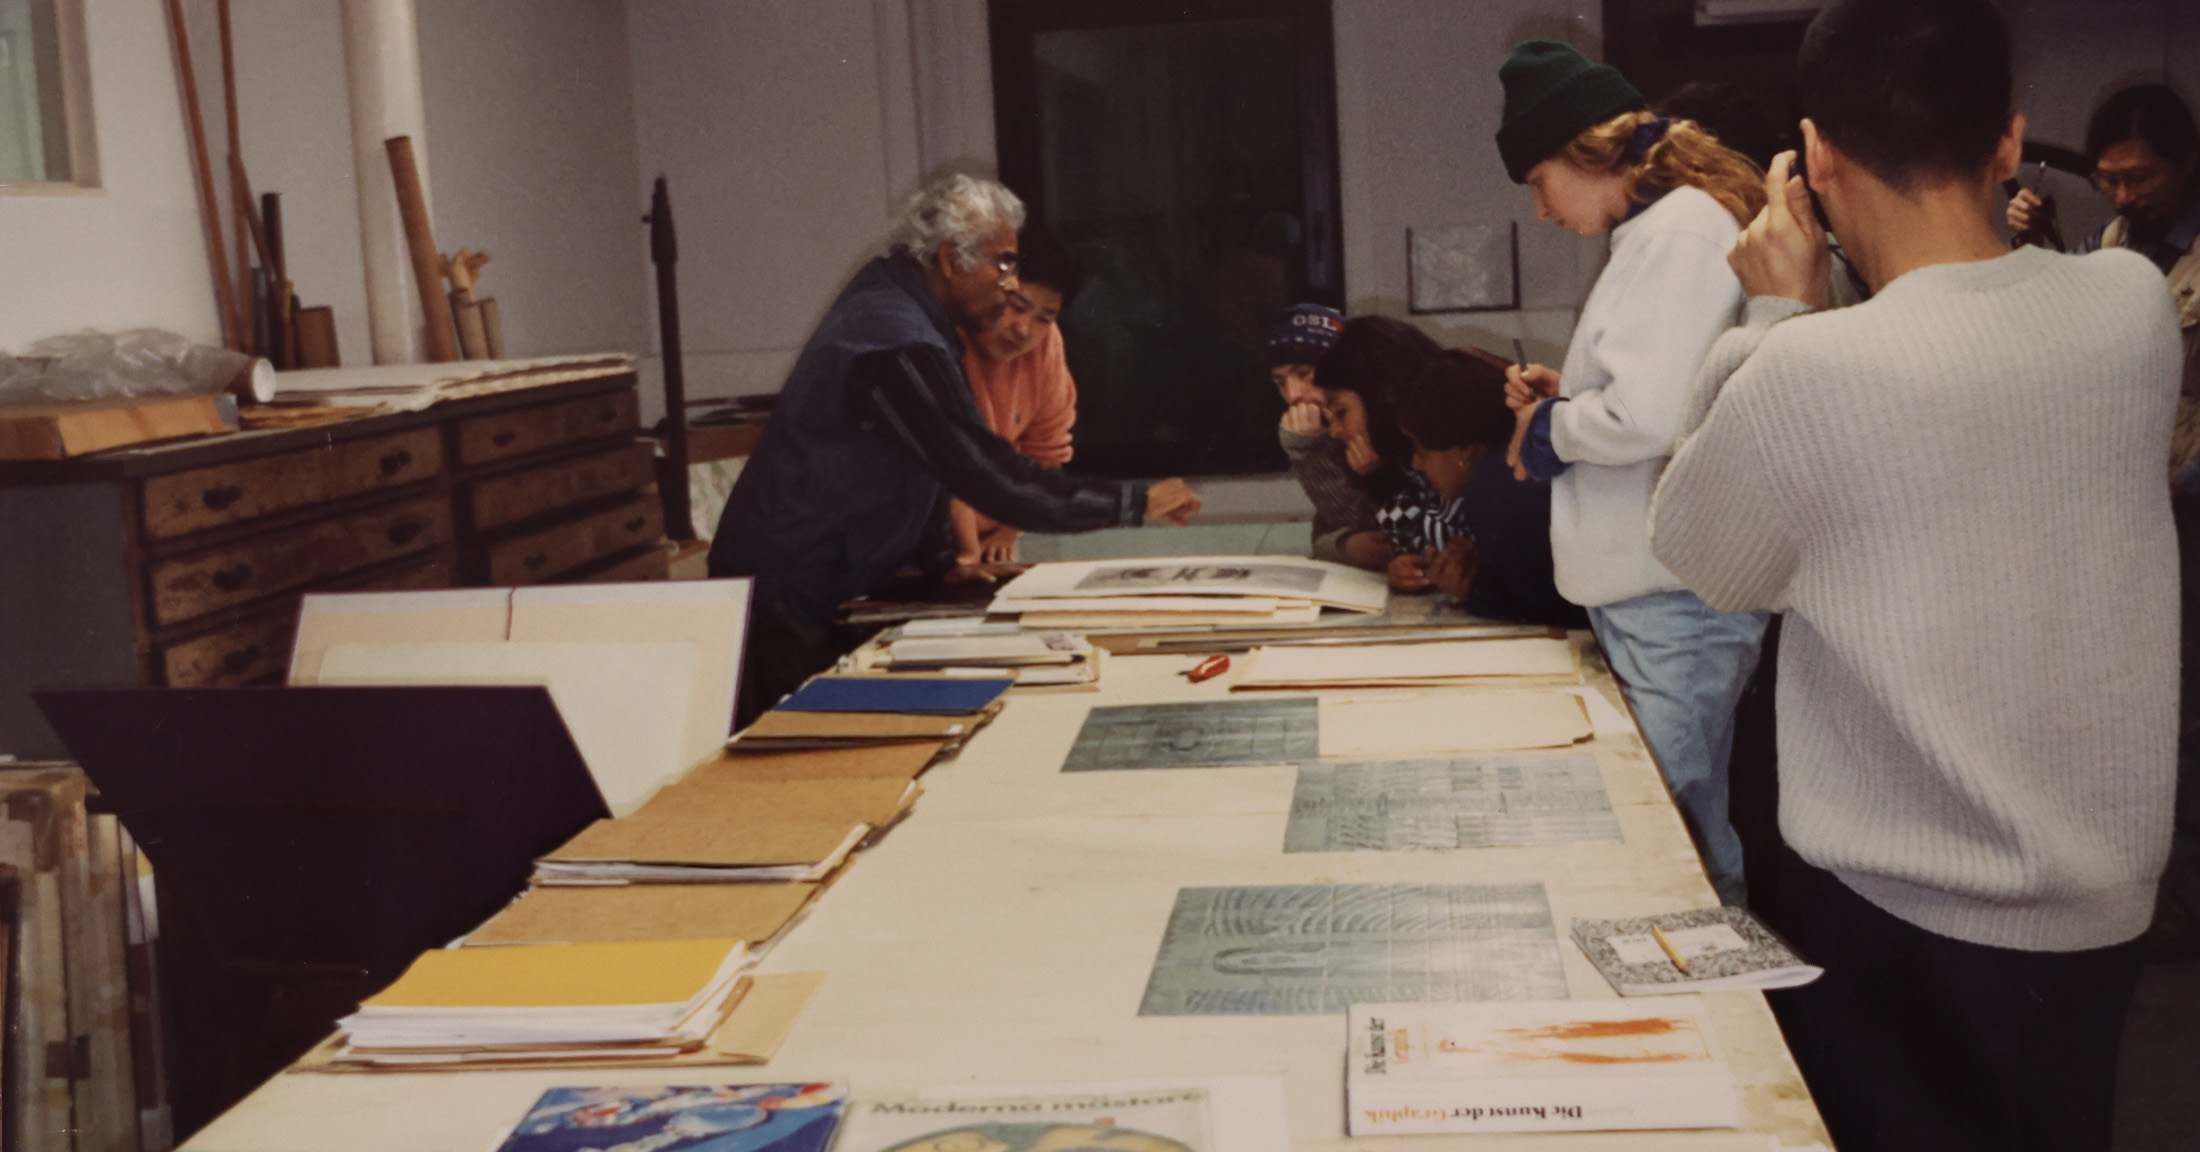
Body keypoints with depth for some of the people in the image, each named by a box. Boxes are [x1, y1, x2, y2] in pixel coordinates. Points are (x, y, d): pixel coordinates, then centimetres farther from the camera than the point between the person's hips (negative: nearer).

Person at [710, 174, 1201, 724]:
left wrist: (941, 561, 9)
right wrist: (1138, 502, -20)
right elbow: (994, 480, -28)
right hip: (782, 596, -10)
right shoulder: (897, 347, -24)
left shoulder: (882, 297, 9)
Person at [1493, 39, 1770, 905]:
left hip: (1675, 600, -10)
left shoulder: (1683, 227, -14)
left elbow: (1649, 415, -24)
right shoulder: (1654, 232, 17)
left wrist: (1550, 430, -7)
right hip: (1647, 596, 10)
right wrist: (1566, 396, 12)